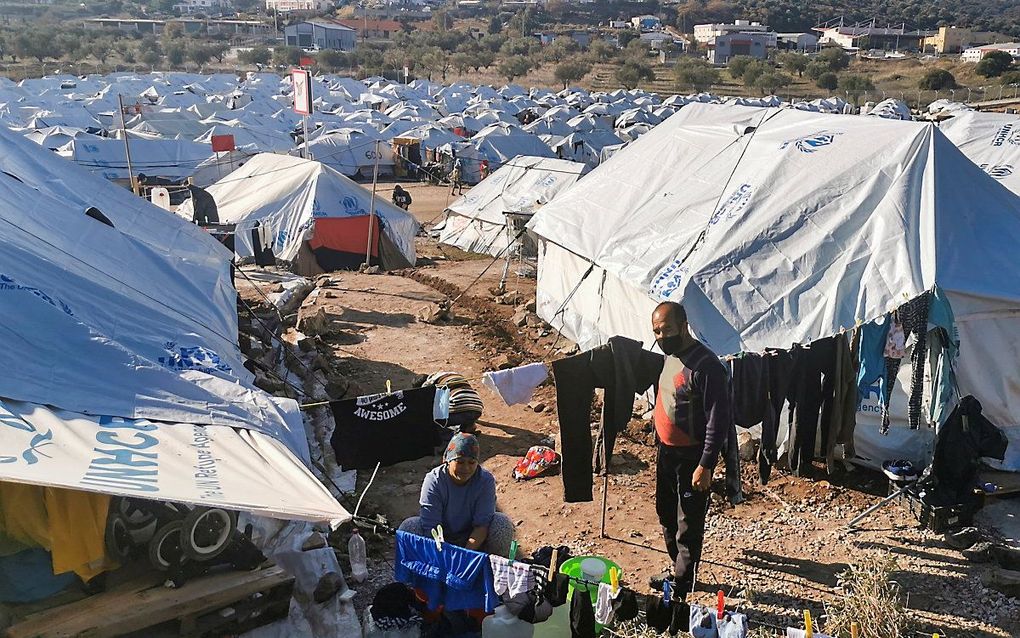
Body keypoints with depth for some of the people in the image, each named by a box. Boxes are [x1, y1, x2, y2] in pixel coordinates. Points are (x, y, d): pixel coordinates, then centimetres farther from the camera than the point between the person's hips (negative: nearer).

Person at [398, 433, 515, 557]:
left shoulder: (486, 480, -17)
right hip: (441, 538, 0)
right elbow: (431, 529, -25)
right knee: (408, 527, -27)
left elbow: (482, 525, -21)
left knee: (503, 523, -27)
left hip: (473, 539, 1)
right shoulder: (433, 480, -20)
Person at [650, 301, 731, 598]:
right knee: (667, 516, 22)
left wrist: (706, 466, -23)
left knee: (688, 526, 4)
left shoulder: (705, 366, -24)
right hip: (666, 451, 9)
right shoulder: (670, 355, 5)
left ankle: (682, 588, 17)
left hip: (691, 457, -9)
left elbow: (718, 420, -24)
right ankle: (677, 571, 40)